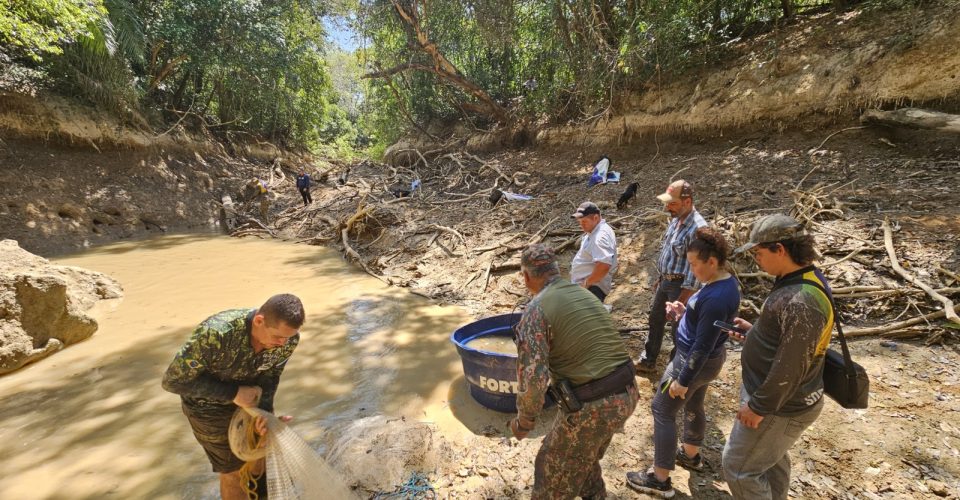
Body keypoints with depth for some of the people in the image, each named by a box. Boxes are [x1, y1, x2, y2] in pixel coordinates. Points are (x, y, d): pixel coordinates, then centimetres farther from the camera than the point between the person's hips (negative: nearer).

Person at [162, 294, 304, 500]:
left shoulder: (288, 337, -28)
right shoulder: (215, 333, -41)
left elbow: (270, 375, -12)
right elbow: (174, 380, -27)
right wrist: (234, 393, -31)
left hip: (250, 396, 4)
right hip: (209, 405, -4)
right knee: (233, 470, 10)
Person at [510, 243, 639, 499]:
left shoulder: (536, 309, -14)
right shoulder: (584, 294, 9)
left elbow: (532, 380, -21)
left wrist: (524, 422, -4)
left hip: (591, 407, -7)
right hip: (626, 395, 8)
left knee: (555, 473, 19)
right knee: (585, 454, 35)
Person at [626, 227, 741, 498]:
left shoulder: (716, 298, -31)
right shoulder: (727, 282, -1)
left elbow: (702, 346, -28)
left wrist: (683, 380, -21)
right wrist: (686, 312, 1)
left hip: (695, 361, -10)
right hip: (707, 358, 10)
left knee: (662, 411, 1)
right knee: (692, 406, 26)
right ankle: (691, 455, 48)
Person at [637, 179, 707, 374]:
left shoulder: (698, 227, -25)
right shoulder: (675, 220, 5)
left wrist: (685, 296, -23)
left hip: (680, 285, -9)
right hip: (665, 281, 9)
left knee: (679, 329, 6)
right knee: (655, 321, 19)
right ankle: (648, 360, 35)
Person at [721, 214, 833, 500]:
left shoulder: (801, 301, -32)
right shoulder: (803, 279, 1)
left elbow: (789, 368, -28)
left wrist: (759, 406, -19)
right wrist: (753, 331, 4)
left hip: (781, 407, -9)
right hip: (779, 398, 10)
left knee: (738, 467, 6)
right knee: (772, 460, 28)